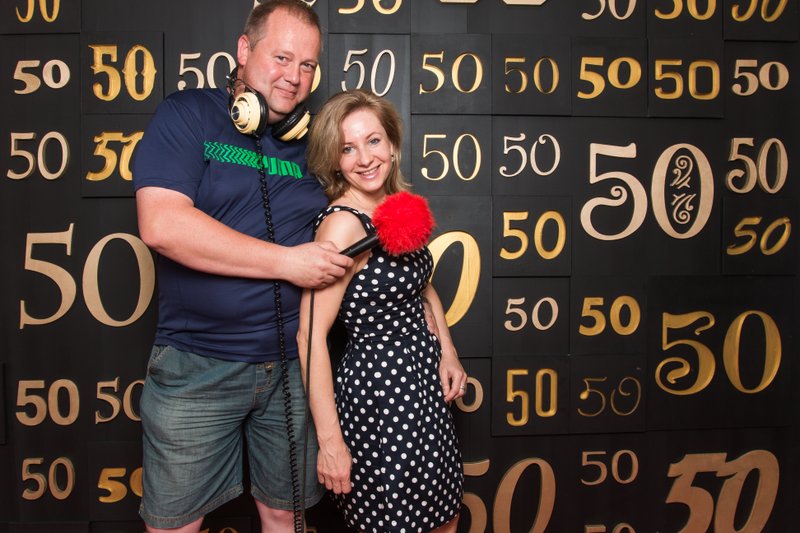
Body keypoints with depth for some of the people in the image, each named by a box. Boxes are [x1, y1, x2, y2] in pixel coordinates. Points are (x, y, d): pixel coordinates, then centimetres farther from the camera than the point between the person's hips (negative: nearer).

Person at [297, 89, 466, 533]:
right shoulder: (342, 223, -21)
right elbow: (310, 336, -24)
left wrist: (447, 353, 8)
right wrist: (330, 441, -23)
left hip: (423, 380, 8)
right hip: (377, 389, -8)